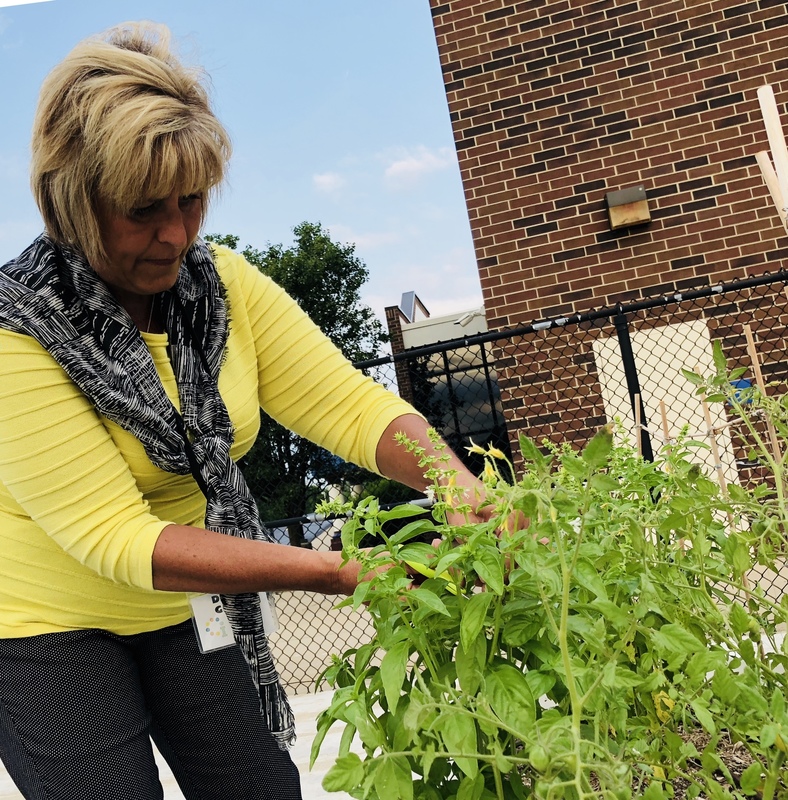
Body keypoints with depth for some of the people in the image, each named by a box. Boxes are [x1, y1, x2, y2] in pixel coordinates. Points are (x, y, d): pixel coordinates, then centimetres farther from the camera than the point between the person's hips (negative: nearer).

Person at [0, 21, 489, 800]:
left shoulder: (227, 285, -10)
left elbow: (347, 404, -16)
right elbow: (116, 537, -29)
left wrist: (464, 489, -35)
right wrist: (332, 572, -37)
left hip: (186, 609, 4)